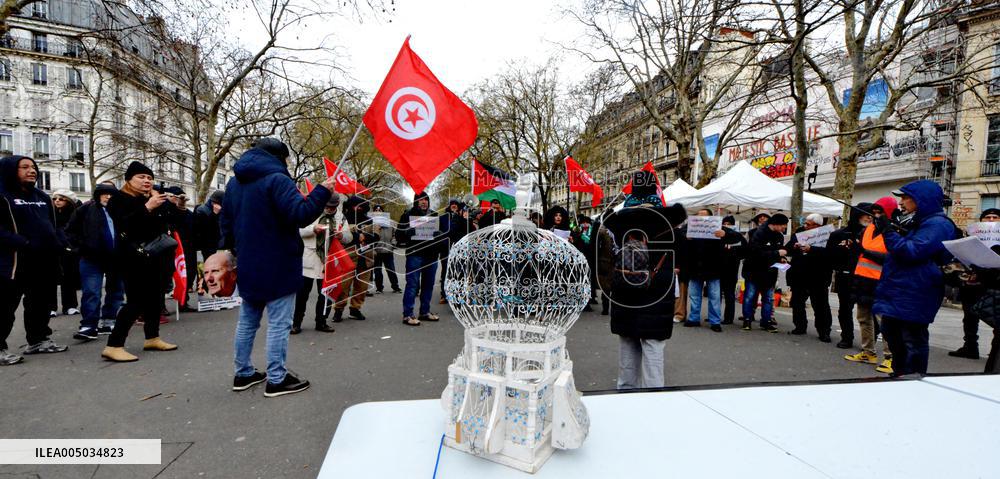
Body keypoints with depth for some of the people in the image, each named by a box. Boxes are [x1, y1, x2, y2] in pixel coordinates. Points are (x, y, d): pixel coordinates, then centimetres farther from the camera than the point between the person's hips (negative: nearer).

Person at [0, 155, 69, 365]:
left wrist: (61, 242, 3)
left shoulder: (42, 197, 17)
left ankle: (38, 340, 27)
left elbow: (53, 224, 20)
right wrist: (23, 244, -25)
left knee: (40, 303, 15)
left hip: (45, 261, 7)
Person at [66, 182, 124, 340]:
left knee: (115, 292, 10)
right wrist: (82, 247, -4)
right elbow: (70, 230, 4)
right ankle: (89, 326, -1)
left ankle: (108, 322, 22)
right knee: (91, 293, -4)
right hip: (92, 258, -2)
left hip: (117, 258, 3)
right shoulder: (86, 209, -1)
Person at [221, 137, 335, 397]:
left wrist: (236, 250, 30)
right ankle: (276, 380, 3)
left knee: (247, 321, 17)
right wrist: (323, 191, -16)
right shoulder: (276, 179, -15)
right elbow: (300, 214, -25)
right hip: (278, 267, -8)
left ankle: (243, 373, 26)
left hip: (248, 266, 9)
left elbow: (225, 221, 20)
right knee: (279, 323, -2)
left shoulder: (234, 183, 13)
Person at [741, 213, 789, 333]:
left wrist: (781, 258, -3)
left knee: (768, 298, 10)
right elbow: (757, 252, -29)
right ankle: (747, 320, 13)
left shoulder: (780, 236, 3)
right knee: (750, 296, 2)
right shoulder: (759, 234, -19)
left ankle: (766, 322, 19)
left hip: (770, 272, 6)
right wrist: (777, 253, -25)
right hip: (754, 271, -6)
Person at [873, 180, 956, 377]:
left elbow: (912, 252, -24)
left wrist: (888, 231, -19)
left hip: (913, 298, -10)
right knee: (891, 333, 18)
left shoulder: (938, 225, -13)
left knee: (913, 341, -2)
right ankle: (899, 375, 31)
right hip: (898, 294, 10)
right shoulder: (915, 223, 17)